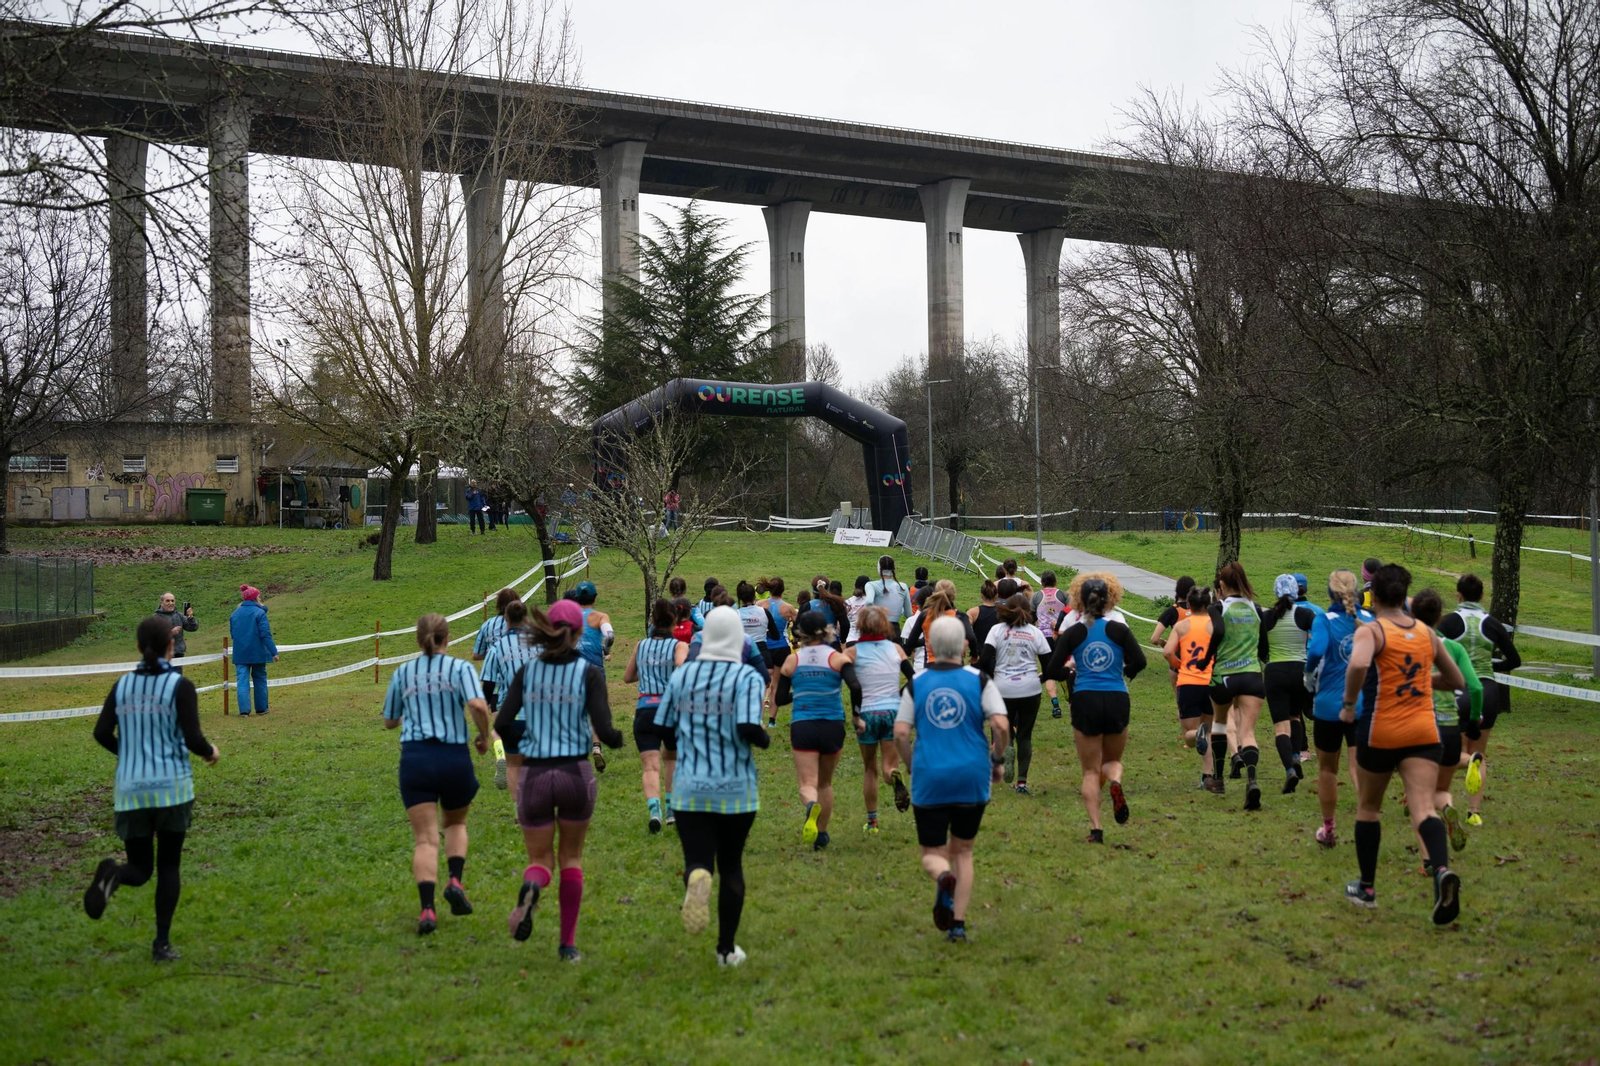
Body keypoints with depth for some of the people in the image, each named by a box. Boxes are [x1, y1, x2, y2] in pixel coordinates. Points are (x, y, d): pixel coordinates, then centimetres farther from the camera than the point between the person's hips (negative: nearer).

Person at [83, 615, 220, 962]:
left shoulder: (122, 685, 5)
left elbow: (102, 733, 0)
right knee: (169, 866, 13)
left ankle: (113, 874, -23)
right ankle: (162, 943, 11)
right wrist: (210, 751, 9)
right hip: (172, 788, -3)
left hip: (130, 790, 3)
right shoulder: (180, 686, -6)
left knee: (140, 869, 12)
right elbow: (192, 738, -13)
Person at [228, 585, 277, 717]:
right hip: (257, 653, -3)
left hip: (240, 654, 3)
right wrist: (274, 652, -14)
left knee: (242, 681, 0)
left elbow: (232, 633, 13)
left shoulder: (235, 614, 6)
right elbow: (265, 634, -15)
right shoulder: (259, 613, -10)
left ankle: (244, 710, -11)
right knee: (260, 680, 12)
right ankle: (261, 708, 17)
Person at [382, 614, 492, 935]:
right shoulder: (460, 668, 2)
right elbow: (478, 705, -15)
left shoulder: (402, 672, 11)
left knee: (425, 839, -2)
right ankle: (455, 881, 1)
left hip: (414, 758, 1)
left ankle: (427, 908, -19)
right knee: (456, 823, 24)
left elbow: (389, 721, 19)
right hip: (454, 757, -1)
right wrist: (484, 737, 2)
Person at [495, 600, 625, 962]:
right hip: (575, 773, -1)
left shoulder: (527, 671, 1)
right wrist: (617, 738, 9)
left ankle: (531, 887, -23)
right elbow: (603, 730, -13)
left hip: (535, 775, 1)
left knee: (540, 858, 14)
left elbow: (503, 724, -4)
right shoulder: (589, 673, -6)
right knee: (571, 857, 19)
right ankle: (568, 943, 19)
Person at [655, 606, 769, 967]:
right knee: (731, 866, 15)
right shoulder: (747, 678, -9)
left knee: (698, 861, 1)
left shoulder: (681, 675, 3)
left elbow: (662, 727, 6)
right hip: (736, 789, -1)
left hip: (690, 789, 1)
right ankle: (727, 949, 23)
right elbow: (748, 728, -22)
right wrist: (765, 739, 0)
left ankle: (697, 878, -37)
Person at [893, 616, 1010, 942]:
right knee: (962, 851, 17)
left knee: (932, 854, 10)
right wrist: (997, 760, 6)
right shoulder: (978, 680, -1)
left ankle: (943, 876, -26)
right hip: (972, 779, 1)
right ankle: (958, 925, 11)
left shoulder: (916, 683, 2)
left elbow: (900, 733, -5)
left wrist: (913, 767, 11)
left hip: (929, 781, 0)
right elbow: (1001, 725, -11)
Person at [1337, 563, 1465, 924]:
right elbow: (1457, 681, 21)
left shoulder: (1371, 630, -5)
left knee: (1368, 808, 17)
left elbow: (1358, 664, -28)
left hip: (1381, 732, -3)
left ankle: (1366, 888, 27)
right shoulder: (1427, 633, 11)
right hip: (1424, 731, 3)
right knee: (1424, 808, -10)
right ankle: (1442, 870, -38)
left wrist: (1348, 704, -14)